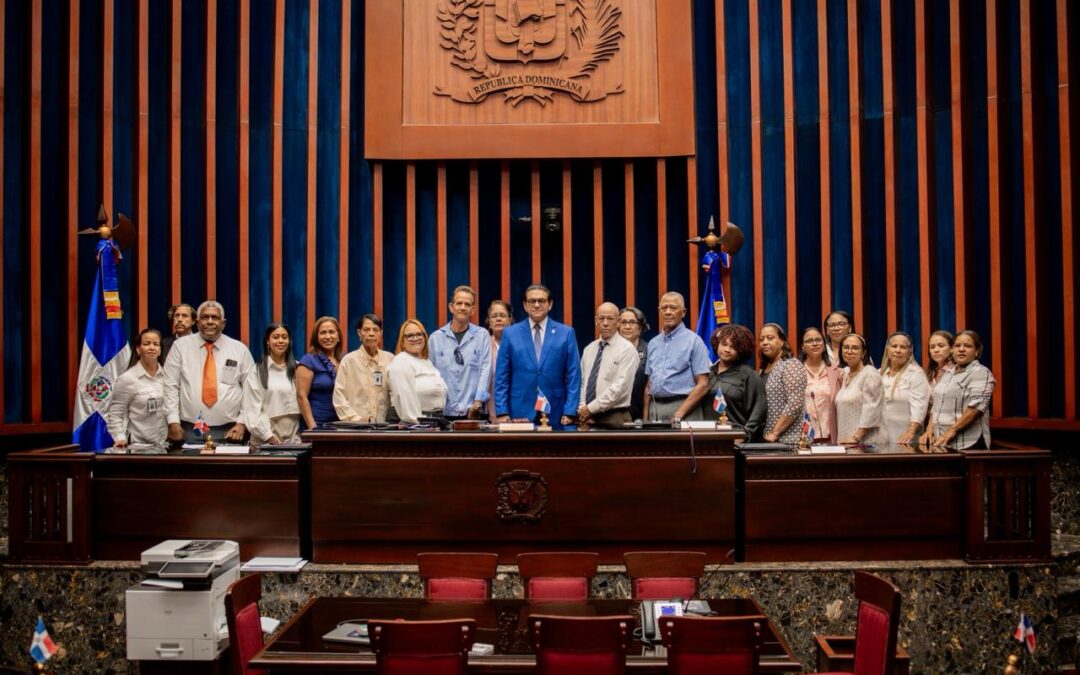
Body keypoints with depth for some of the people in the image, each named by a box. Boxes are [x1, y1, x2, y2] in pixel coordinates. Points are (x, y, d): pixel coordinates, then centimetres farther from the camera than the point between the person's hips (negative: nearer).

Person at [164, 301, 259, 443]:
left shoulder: (240, 349, 5)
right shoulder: (180, 346, 4)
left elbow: (250, 389, 5)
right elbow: (170, 386, 1)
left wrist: (242, 423, -4)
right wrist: (173, 421, -6)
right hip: (189, 430, 0)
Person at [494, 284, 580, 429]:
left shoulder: (566, 333, 5)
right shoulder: (510, 334, 6)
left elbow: (573, 375, 3)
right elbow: (501, 377, 5)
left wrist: (569, 411, -4)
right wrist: (501, 412, -3)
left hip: (555, 415, 0)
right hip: (520, 413, 0)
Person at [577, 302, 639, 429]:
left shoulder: (627, 349, -7)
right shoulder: (589, 349, 12)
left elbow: (620, 387, -15)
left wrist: (591, 408, -13)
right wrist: (582, 409, -5)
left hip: (614, 418, -5)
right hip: (587, 417, 5)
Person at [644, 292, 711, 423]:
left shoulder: (693, 341, -2)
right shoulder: (653, 343, 15)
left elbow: (703, 384, -8)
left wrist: (679, 413, -14)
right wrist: (645, 416, 9)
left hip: (682, 406, -5)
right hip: (655, 408, 5)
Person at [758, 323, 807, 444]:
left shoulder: (791, 366, -9)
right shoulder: (763, 369, 14)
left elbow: (794, 405, -18)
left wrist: (775, 433, -18)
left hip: (787, 440, -7)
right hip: (764, 438, 7)